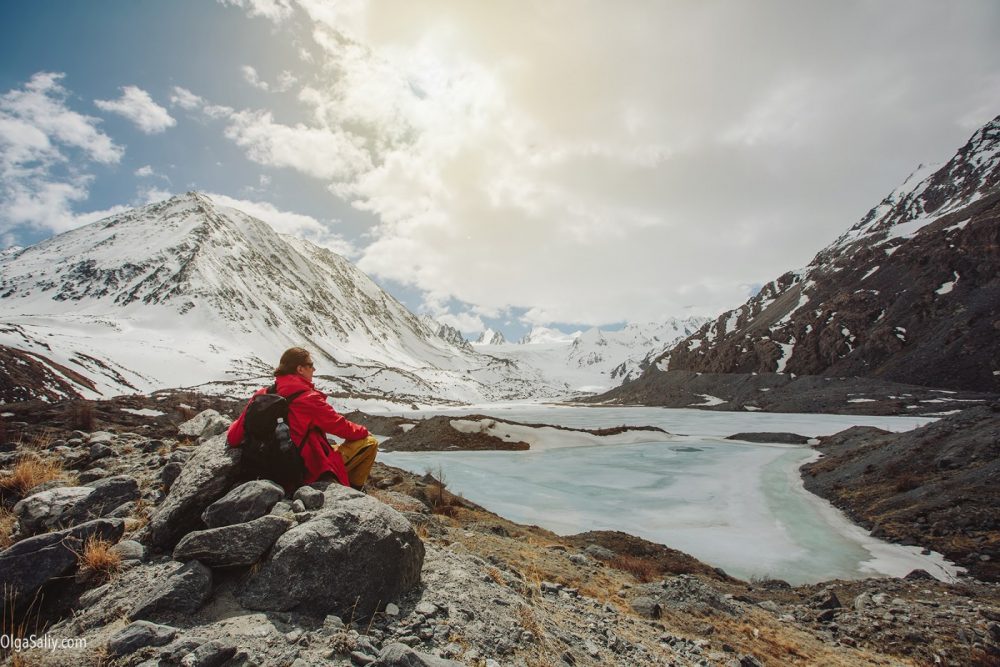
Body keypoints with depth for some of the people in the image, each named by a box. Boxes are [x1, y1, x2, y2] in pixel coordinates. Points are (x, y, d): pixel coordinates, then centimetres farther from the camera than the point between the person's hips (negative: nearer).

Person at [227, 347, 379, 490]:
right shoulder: (308, 398, -22)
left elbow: (233, 438, 0)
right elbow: (340, 426, -12)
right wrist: (364, 432, 7)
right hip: (313, 470, -8)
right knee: (370, 443, 1)